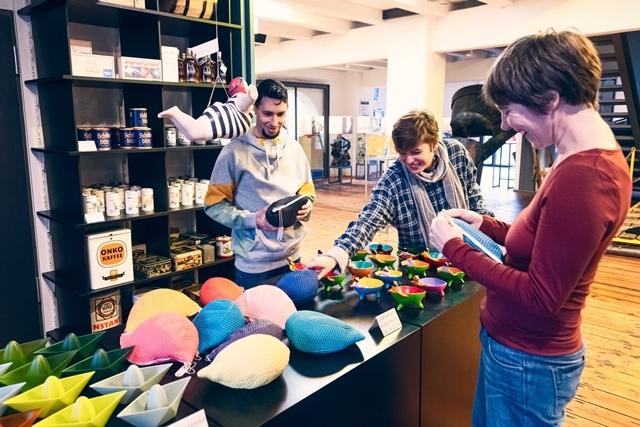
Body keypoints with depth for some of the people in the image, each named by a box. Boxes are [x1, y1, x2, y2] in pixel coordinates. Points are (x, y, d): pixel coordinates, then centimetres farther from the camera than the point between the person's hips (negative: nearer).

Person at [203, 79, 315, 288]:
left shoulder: (294, 149, 6)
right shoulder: (235, 151, -9)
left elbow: (307, 192, 14)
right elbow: (214, 204, -8)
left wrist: (306, 207, -9)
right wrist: (252, 219, -22)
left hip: (292, 257, 5)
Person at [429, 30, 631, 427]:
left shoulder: (580, 178, -30)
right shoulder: (599, 159, 3)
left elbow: (540, 298, -26)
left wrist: (455, 247, -19)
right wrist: (486, 226, 3)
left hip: (527, 361, -9)